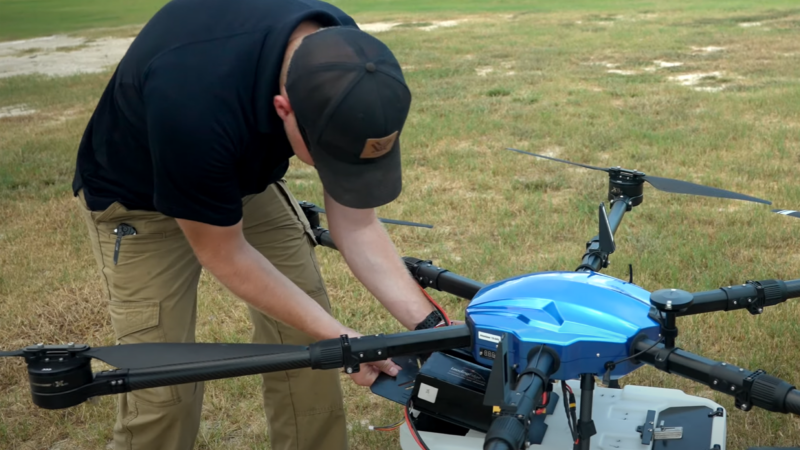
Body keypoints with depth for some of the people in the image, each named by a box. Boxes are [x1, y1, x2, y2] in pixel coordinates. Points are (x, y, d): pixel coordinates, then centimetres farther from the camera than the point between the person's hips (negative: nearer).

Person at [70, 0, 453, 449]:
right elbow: (222, 254, -25)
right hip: (138, 197, -4)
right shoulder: (196, 103, -42)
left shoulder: (348, 63, -24)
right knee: (163, 384, -8)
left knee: (306, 342, -1)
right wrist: (340, 337, -19)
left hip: (249, 175, 5)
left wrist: (429, 325, -21)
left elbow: (355, 225, -13)